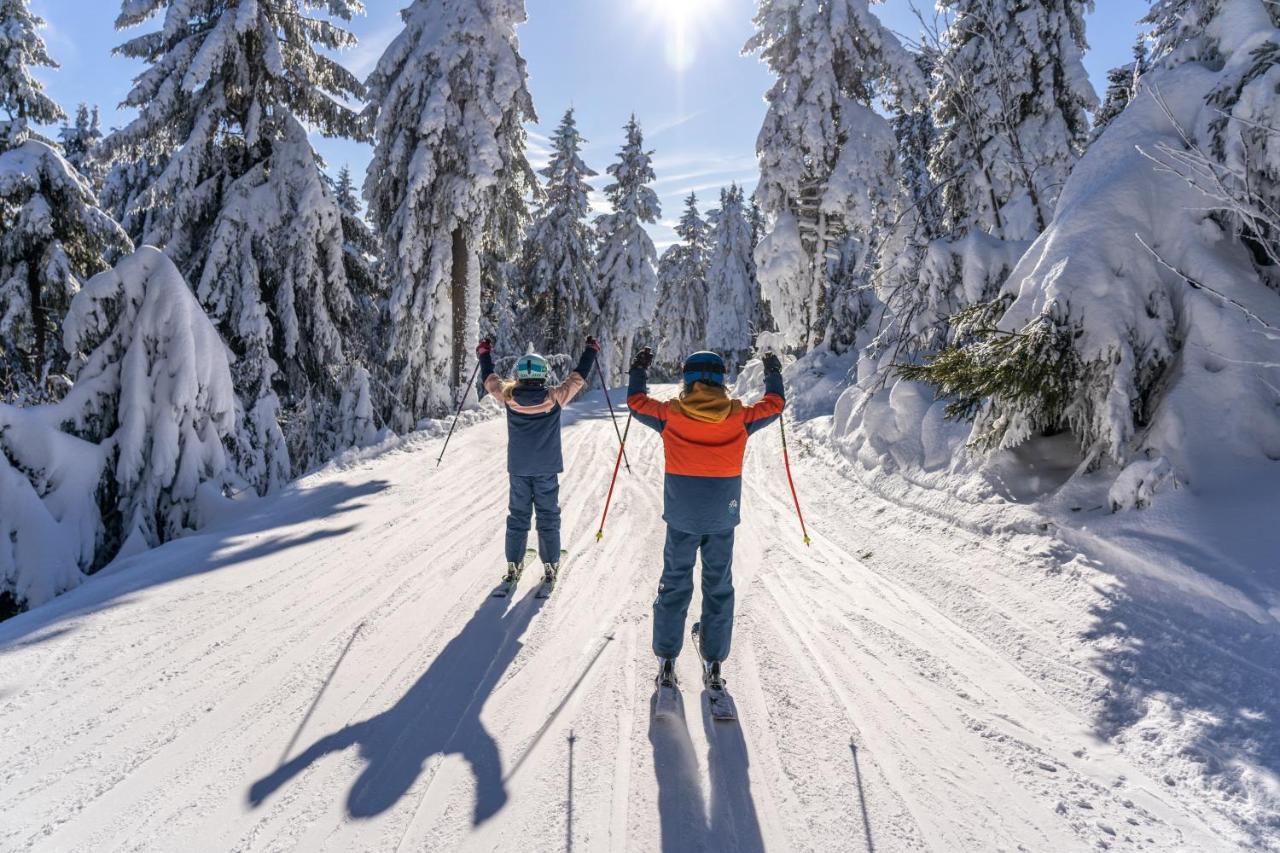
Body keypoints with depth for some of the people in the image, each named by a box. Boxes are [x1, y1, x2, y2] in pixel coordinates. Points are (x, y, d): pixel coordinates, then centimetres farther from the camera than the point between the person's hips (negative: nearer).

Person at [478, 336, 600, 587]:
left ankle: (513, 566, 17)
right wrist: (591, 350, 10)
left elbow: (490, 380, 9)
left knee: (518, 515, 13)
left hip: (518, 468, 2)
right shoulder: (554, 397, -13)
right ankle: (550, 566, 13)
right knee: (548, 516, 10)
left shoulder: (509, 396, -9)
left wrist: (484, 354, 24)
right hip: (547, 469, -1)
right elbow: (578, 377, -2)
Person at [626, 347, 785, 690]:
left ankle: (666, 662, 17)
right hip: (722, 519, 0)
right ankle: (713, 665, 19)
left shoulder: (671, 415, -7)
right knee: (719, 589, 13)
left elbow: (636, 402, 12)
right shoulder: (739, 417, -5)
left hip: (681, 518, 0)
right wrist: (774, 374, 31)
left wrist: (639, 370, 27)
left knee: (675, 586, 13)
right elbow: (775, 405, 14)